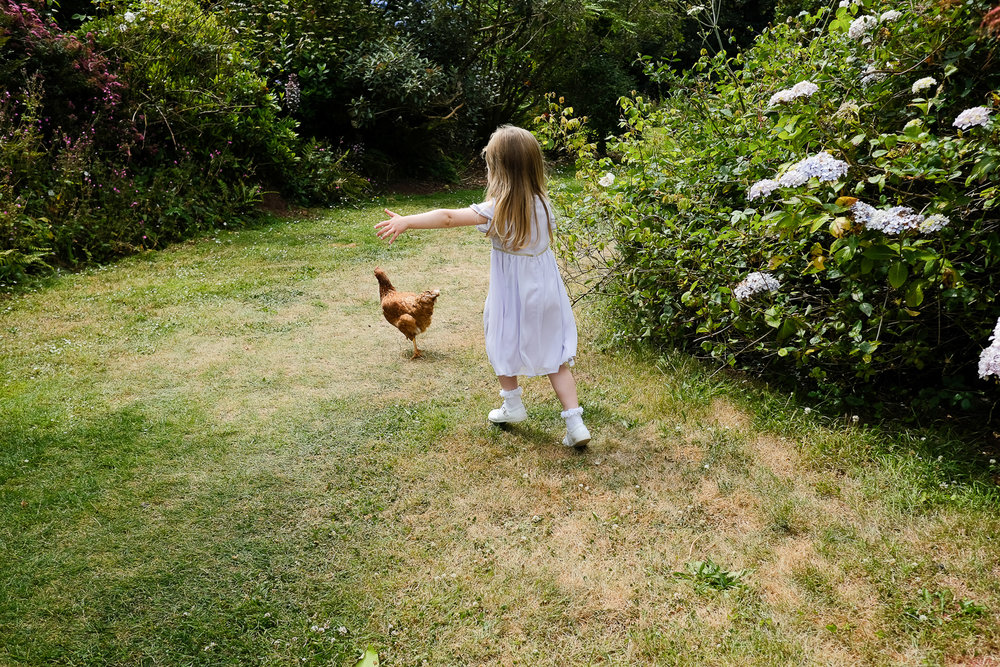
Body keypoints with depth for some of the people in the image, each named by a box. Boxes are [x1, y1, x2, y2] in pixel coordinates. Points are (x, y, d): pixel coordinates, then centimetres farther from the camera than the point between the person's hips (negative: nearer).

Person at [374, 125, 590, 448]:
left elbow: (448, 217, -23)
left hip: (512, 292, -4)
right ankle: (575, 423, 5)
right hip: (545, 288, 5)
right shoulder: (542, 203, -3)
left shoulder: (498, 208, -19)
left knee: (505, 344, 20)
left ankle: (512, 406, 37)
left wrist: (406, 221, -21)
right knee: (554, 353, 10)